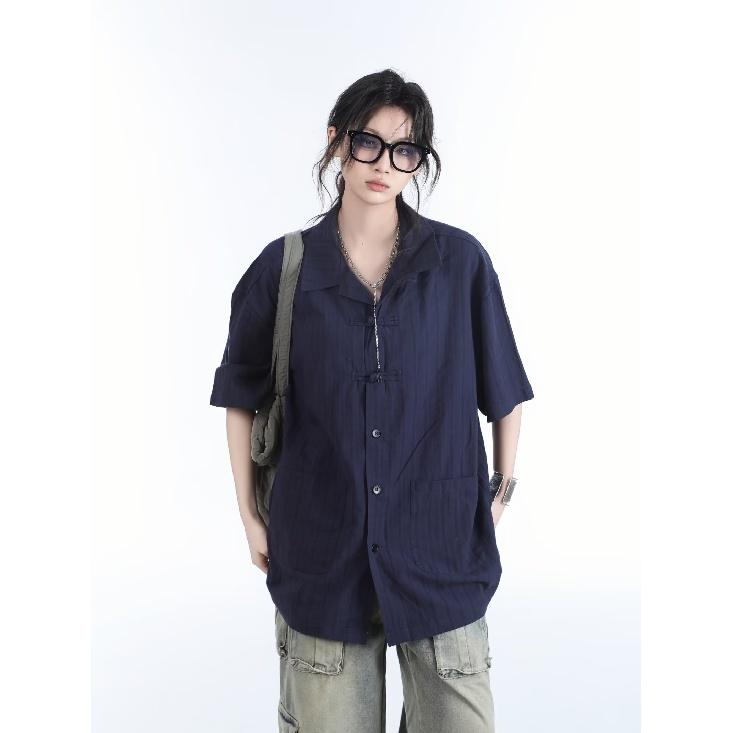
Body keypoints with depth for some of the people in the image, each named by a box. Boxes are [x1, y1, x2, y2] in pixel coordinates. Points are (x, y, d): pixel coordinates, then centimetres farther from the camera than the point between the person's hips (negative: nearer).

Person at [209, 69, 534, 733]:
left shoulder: (461, 261, -3)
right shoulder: (284, 267, -2)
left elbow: (504, 391, 6)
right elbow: (242, 396, 8)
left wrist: (502, 493, 8)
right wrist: (250, 515, 7)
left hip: (443, 553, 0)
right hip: (320, 552, 1)